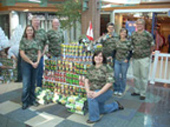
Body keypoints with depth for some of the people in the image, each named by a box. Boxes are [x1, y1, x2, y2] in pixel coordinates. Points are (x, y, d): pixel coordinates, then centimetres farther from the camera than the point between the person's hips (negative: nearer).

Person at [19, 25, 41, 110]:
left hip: (35, 64, 4)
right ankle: (25, 102, 9)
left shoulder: (36, 41, 10)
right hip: (26, 64, -4)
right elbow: (22, 54, -9)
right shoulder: (23, 40, -2)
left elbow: (39, 53, 9)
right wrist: (31, 62, -10)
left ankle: (32, 100, 22)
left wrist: (37, 62, -7)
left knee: (33, 83, 11)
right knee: (26, 84, -3)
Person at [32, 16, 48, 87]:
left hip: (40, 55, 3)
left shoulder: (43, 31, 10)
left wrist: (43, 52, -1)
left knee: (40, 72, 10)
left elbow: (46, 43, 11)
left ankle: (39, 87, 25)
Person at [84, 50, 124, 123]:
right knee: (101, 110, 22)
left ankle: (94, 117, -10)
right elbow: (86, 80, -5)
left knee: (91, 98, -32)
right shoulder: (91, 68, 0)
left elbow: (109, 83, -25)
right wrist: (88, 91, -22)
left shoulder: (107, 68, -18)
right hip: (94, 92, 7)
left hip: (105, 91, -7)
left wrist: (98, 93, -31)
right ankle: (116, 105, 46)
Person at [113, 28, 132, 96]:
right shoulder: (117, 41, 7)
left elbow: (130, 52, 0)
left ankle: (121, 90, 19)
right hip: (117, 61, 3)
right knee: (116, 75, 3)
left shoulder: (128, 42, -2)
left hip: (124, 61, -2)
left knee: (123, 76, 6)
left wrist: (127, 59, -9)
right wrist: (113, 57, 2)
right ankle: (116, 89, 19)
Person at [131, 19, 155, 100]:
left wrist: (148, 53, 6)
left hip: (144, 59, -5)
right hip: (135, 58, 5)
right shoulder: (133, 35, 6)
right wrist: (134, 51, 9)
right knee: (136, 76, 14)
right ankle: (137, 91, 29)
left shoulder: (147, 35, -8)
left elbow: (152, 45, 1)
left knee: (144, 77, 3)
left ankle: (143, 93, 14)